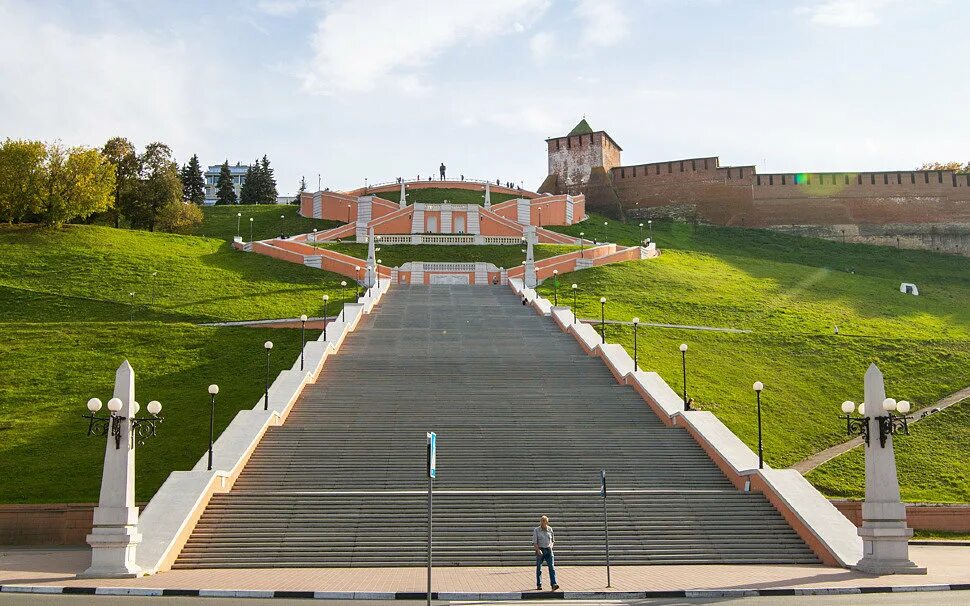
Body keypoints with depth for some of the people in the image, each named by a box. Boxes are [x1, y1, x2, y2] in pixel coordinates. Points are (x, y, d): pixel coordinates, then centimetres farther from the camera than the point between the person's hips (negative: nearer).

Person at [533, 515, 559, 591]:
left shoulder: (550, 529, 8)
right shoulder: (536, 530, -2)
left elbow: (553, 540, 19)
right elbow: (534, 542, -6)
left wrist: (551, 546, 0)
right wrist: (538, 550, -19)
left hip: (548, 550, 2)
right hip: (540, 550, -2)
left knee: (552, 567, -11)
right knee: (539, 568, 5)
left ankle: (554, 584, -19)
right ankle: (538, 585, 18)